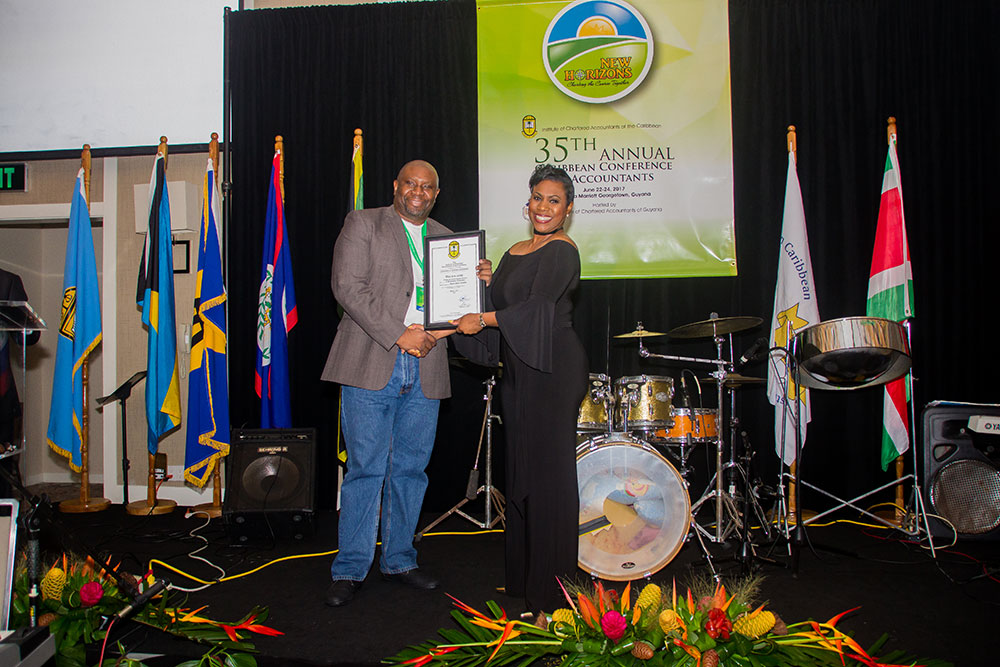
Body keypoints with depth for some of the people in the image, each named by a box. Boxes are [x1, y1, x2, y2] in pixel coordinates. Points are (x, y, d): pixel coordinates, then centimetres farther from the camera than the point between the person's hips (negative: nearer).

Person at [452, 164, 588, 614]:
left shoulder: (562, 251, -7)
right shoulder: (515, 251, 18)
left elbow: (538, 306, -18)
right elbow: (502, 304, 20)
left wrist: (482, 319, -14)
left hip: (553, 368, -8)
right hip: (520, 368, 8)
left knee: (547, 470, -6)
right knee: (520, 469, 11)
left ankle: (551, 592, 4)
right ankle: (522, 576, 23)